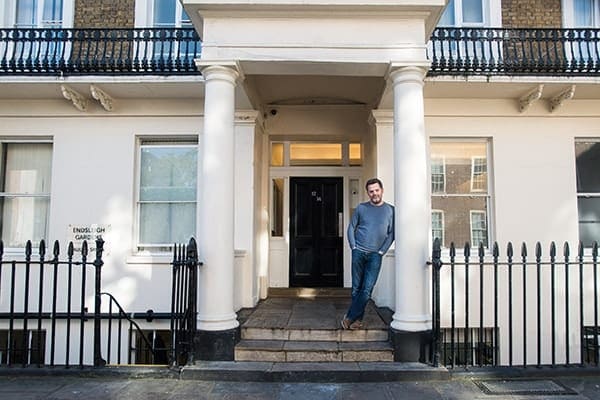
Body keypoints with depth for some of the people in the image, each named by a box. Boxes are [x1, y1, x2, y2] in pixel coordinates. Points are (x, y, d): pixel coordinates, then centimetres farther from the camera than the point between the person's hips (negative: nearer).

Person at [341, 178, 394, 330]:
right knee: (356, 288, 5)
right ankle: (358, 319, 17)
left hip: (375, 255, -1)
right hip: (358, 253, 1)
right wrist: (354, 247, 0)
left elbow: (391, 233, 4)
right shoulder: (361, 208, 6)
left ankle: (350, 317, 4)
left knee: (367, 290, -7)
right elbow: (351, 228, 10)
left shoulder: (390, 210, 4)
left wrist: (381, 251, -4)